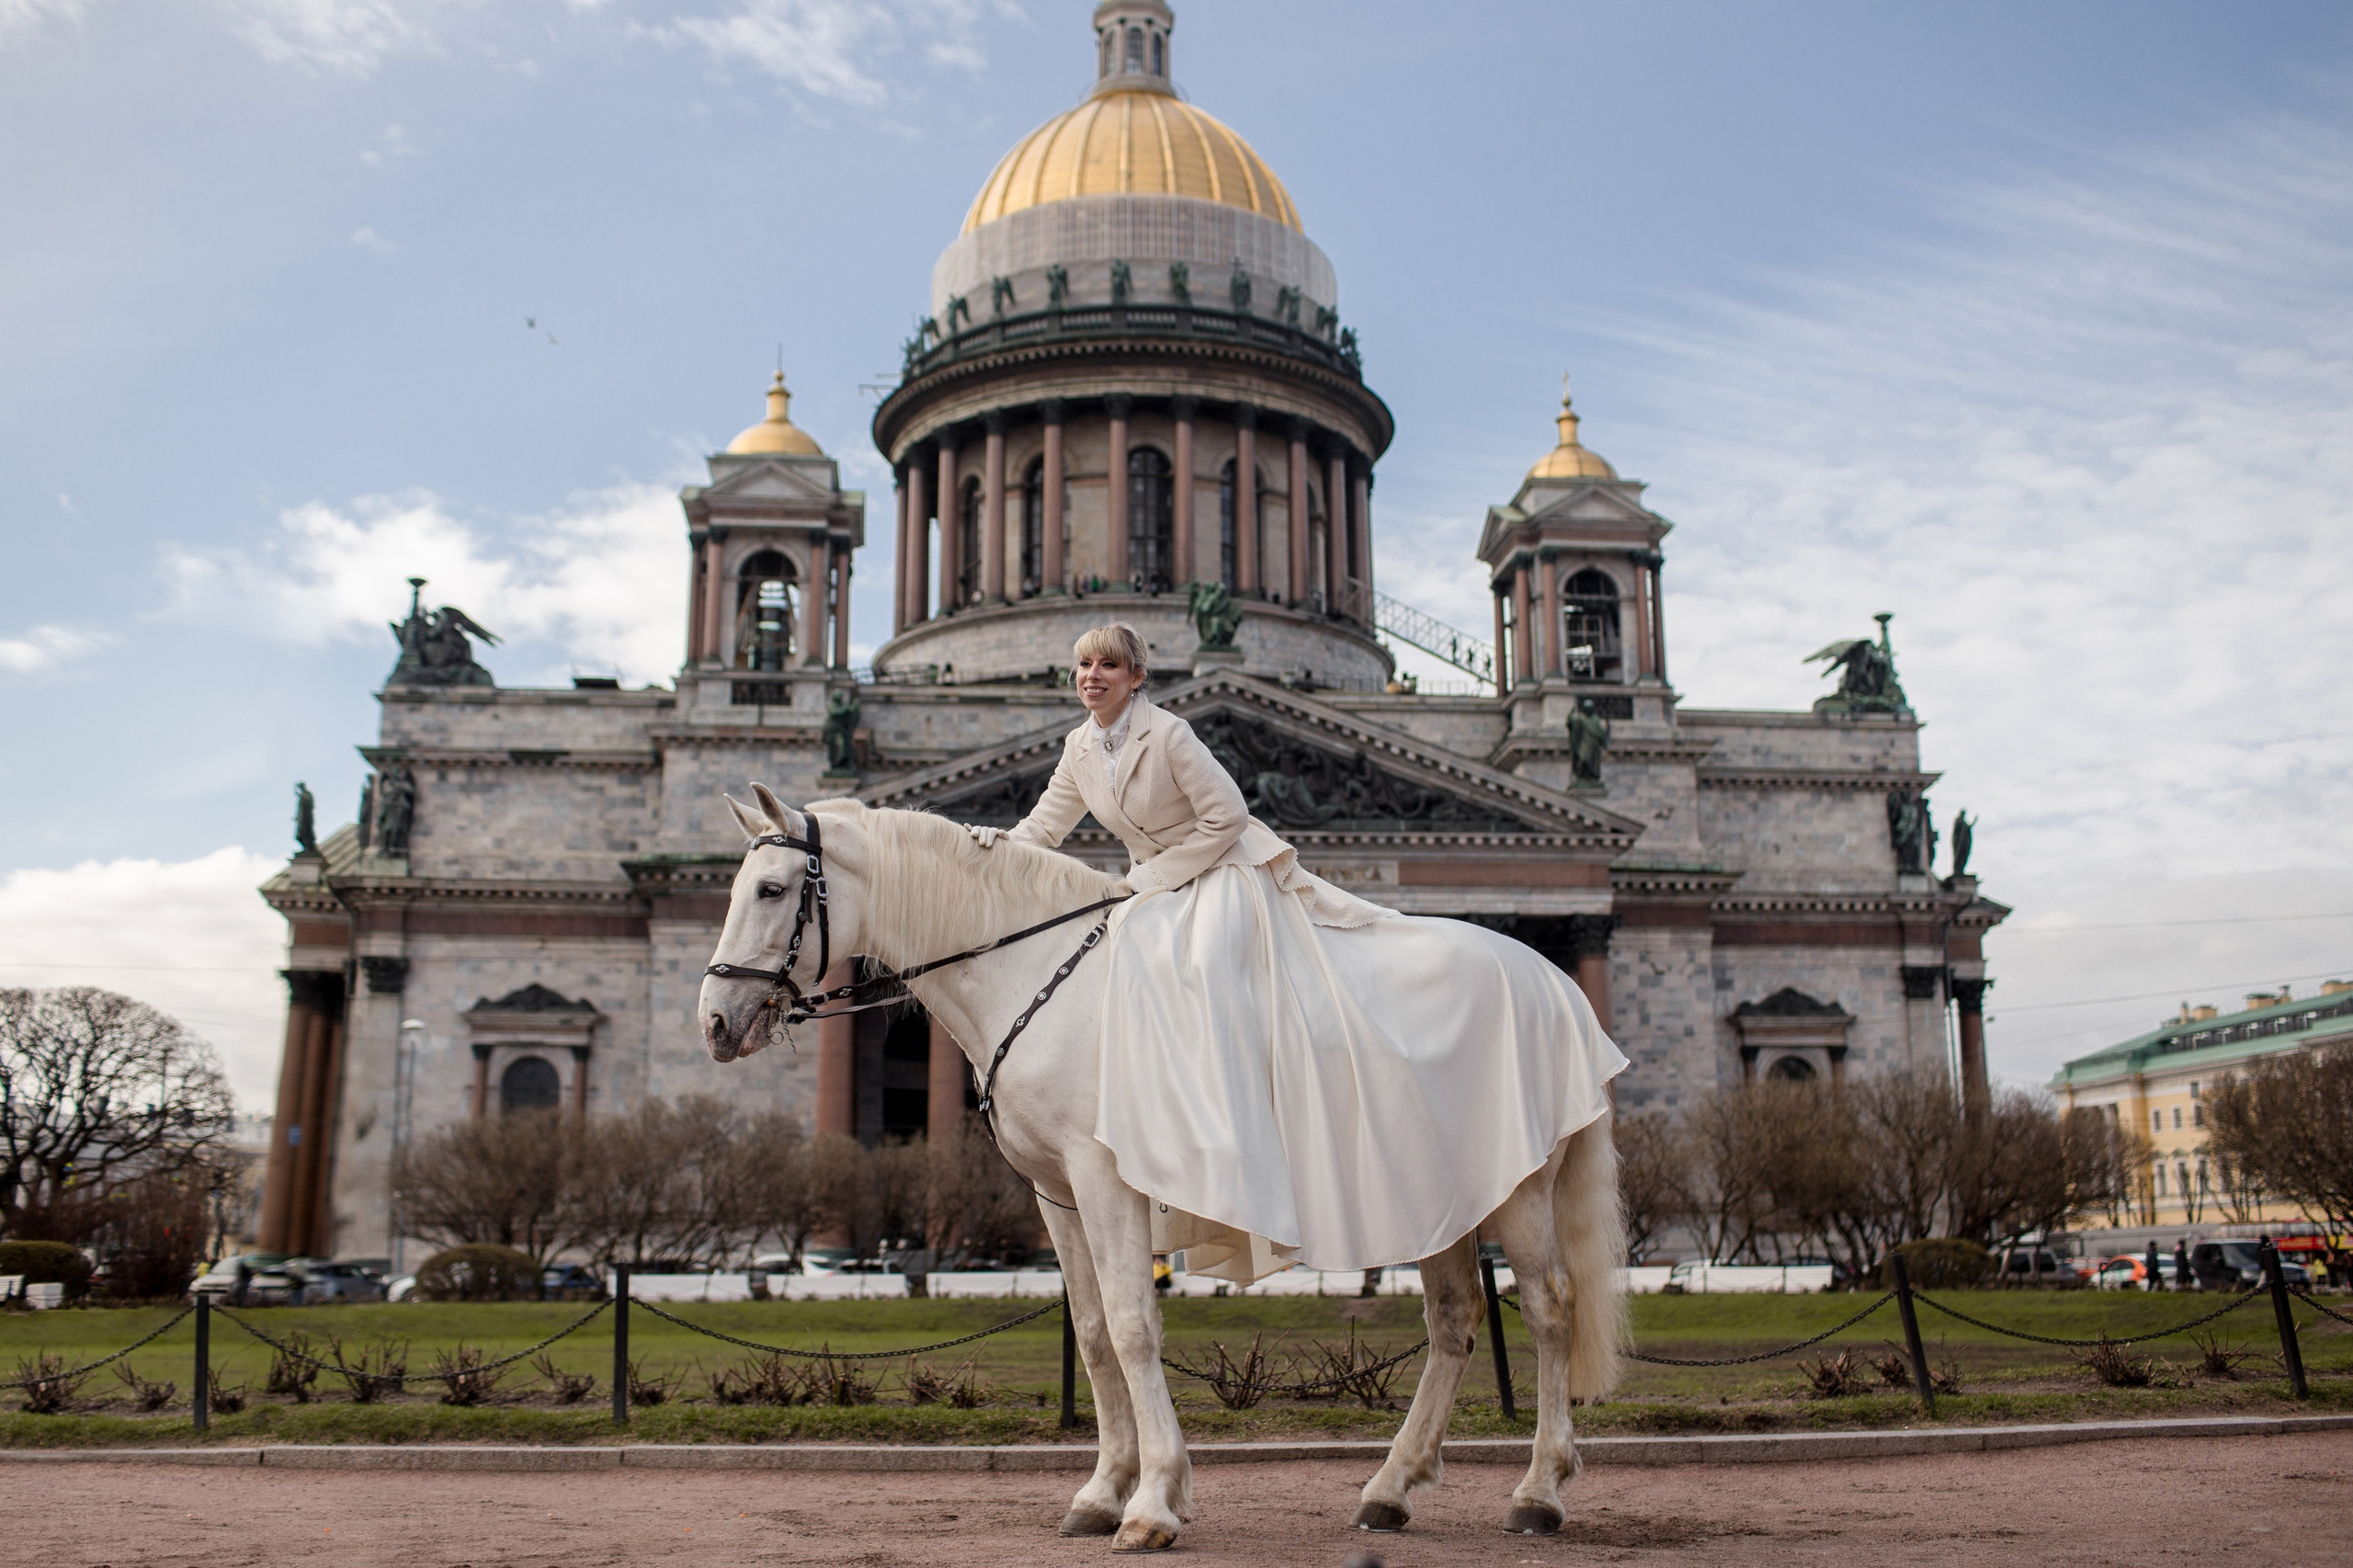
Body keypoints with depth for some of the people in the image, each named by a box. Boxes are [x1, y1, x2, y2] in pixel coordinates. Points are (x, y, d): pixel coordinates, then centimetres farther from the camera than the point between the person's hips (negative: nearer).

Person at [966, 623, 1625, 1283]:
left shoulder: (1167, 733, -18)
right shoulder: (1080, 747, 4)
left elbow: (1226, 817, -18)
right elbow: (1047, 824, 14)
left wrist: (1155, 873, -16)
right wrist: (999, 841, -5)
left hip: (1229, 875, -7)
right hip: (1163, 894, 7)